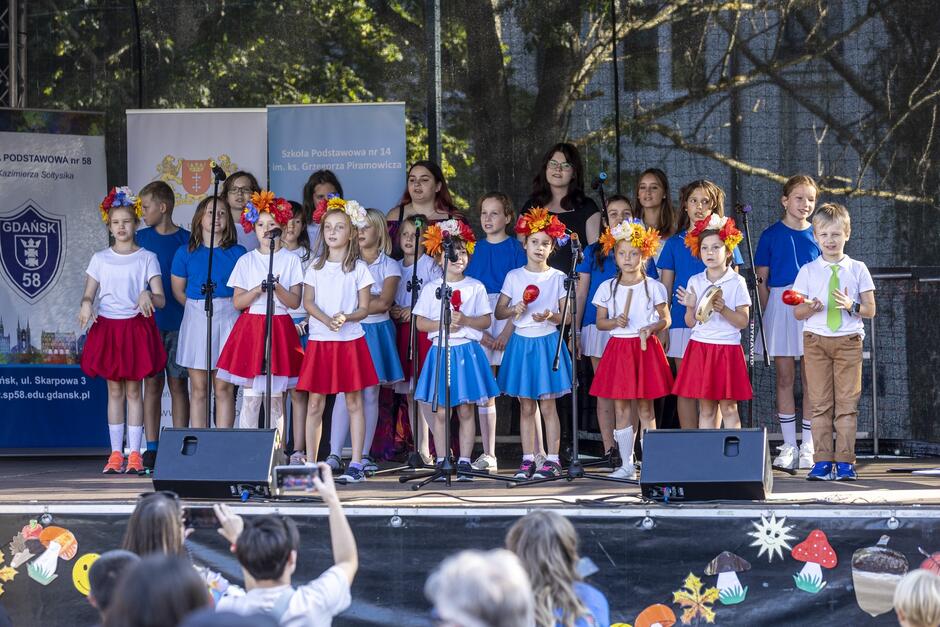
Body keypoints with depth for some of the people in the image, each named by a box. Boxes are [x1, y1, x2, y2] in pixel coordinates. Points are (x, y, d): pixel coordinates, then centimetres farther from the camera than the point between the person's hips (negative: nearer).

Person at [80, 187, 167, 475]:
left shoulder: (147, 258, 0)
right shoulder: (100, 259, 7)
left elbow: (160, 298, -6)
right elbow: (89, 294, 6)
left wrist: (148, 296, -29)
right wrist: (86, 305, -18)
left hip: (136, 327, -2)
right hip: (107, 326, 2)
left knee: (133, 390, 0)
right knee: (114, 390, 5)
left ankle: (134, 453, 4)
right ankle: (116, 453, 8)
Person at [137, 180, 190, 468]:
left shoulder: (186, 240, 2)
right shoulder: (141, 239, 7)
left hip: (179, 322, -1)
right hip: (149, 322, 2)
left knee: (178, 384, 1)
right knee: (152, 383, 2)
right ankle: (151, 449, 3)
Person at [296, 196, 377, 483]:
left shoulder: (358, 268, 3)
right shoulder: (315, 268, 10)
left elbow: (364, 308, -1)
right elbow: (308, 302, 0)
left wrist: (346, 317, -21)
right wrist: (326, 320, -19)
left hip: (350, 340, -2)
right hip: (319, 340, 2)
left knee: (354, 401, -1)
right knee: (315, 403, 2)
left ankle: (356, 464, 1)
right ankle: (310, 462, 7)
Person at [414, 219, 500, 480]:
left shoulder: (476, 287, 5)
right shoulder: (431, 288, 5)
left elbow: (486, 321, 2)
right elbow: (420, 322, 2)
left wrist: (465, 320, -14)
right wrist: (442, 324, -13)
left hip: (468, 350, 0)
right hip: (440, 350, 0)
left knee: (466, 410, 1)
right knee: (441, 412, 0)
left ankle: (464, 461, 5)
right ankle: (441, 461, 6)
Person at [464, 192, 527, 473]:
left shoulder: (515, 248, -1)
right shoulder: (478, 249, 11)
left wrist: (508, 330, -15)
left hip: (509, 319, -4)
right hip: (480, 321, 5)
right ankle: (488, 455, 10)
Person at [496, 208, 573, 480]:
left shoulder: (557, 278, 0)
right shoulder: (514, 276, 4)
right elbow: (498, 312, 7)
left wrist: (551, 316, -19)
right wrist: (514, 310, -13)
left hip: (547, 342, -2)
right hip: (521, 342, 2)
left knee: (548, 406, -3)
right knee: (526, 407, 5)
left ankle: (552, 460, 0)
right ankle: (528, 460, 9)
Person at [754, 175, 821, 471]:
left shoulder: (817, 235, 7)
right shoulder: (771, 235, 4)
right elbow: (761, 279, 4)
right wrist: (764, 312, -4)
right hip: (780, 306, -1)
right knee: (784, 379, 2)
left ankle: (808, 447, 5)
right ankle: (789, 446, 8)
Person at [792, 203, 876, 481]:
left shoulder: (857, 269, 7)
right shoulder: (808, 271, 8)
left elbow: (870, 310, 6)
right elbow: (797, 312, 7)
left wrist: (852, 305, -15)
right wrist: (810, 308, -15)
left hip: (848, 340, 0)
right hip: (815, 340, 1)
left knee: (847, 402, -4)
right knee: (819, 402, -1)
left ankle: (844, 461, -2)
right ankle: (822, 461, 1)